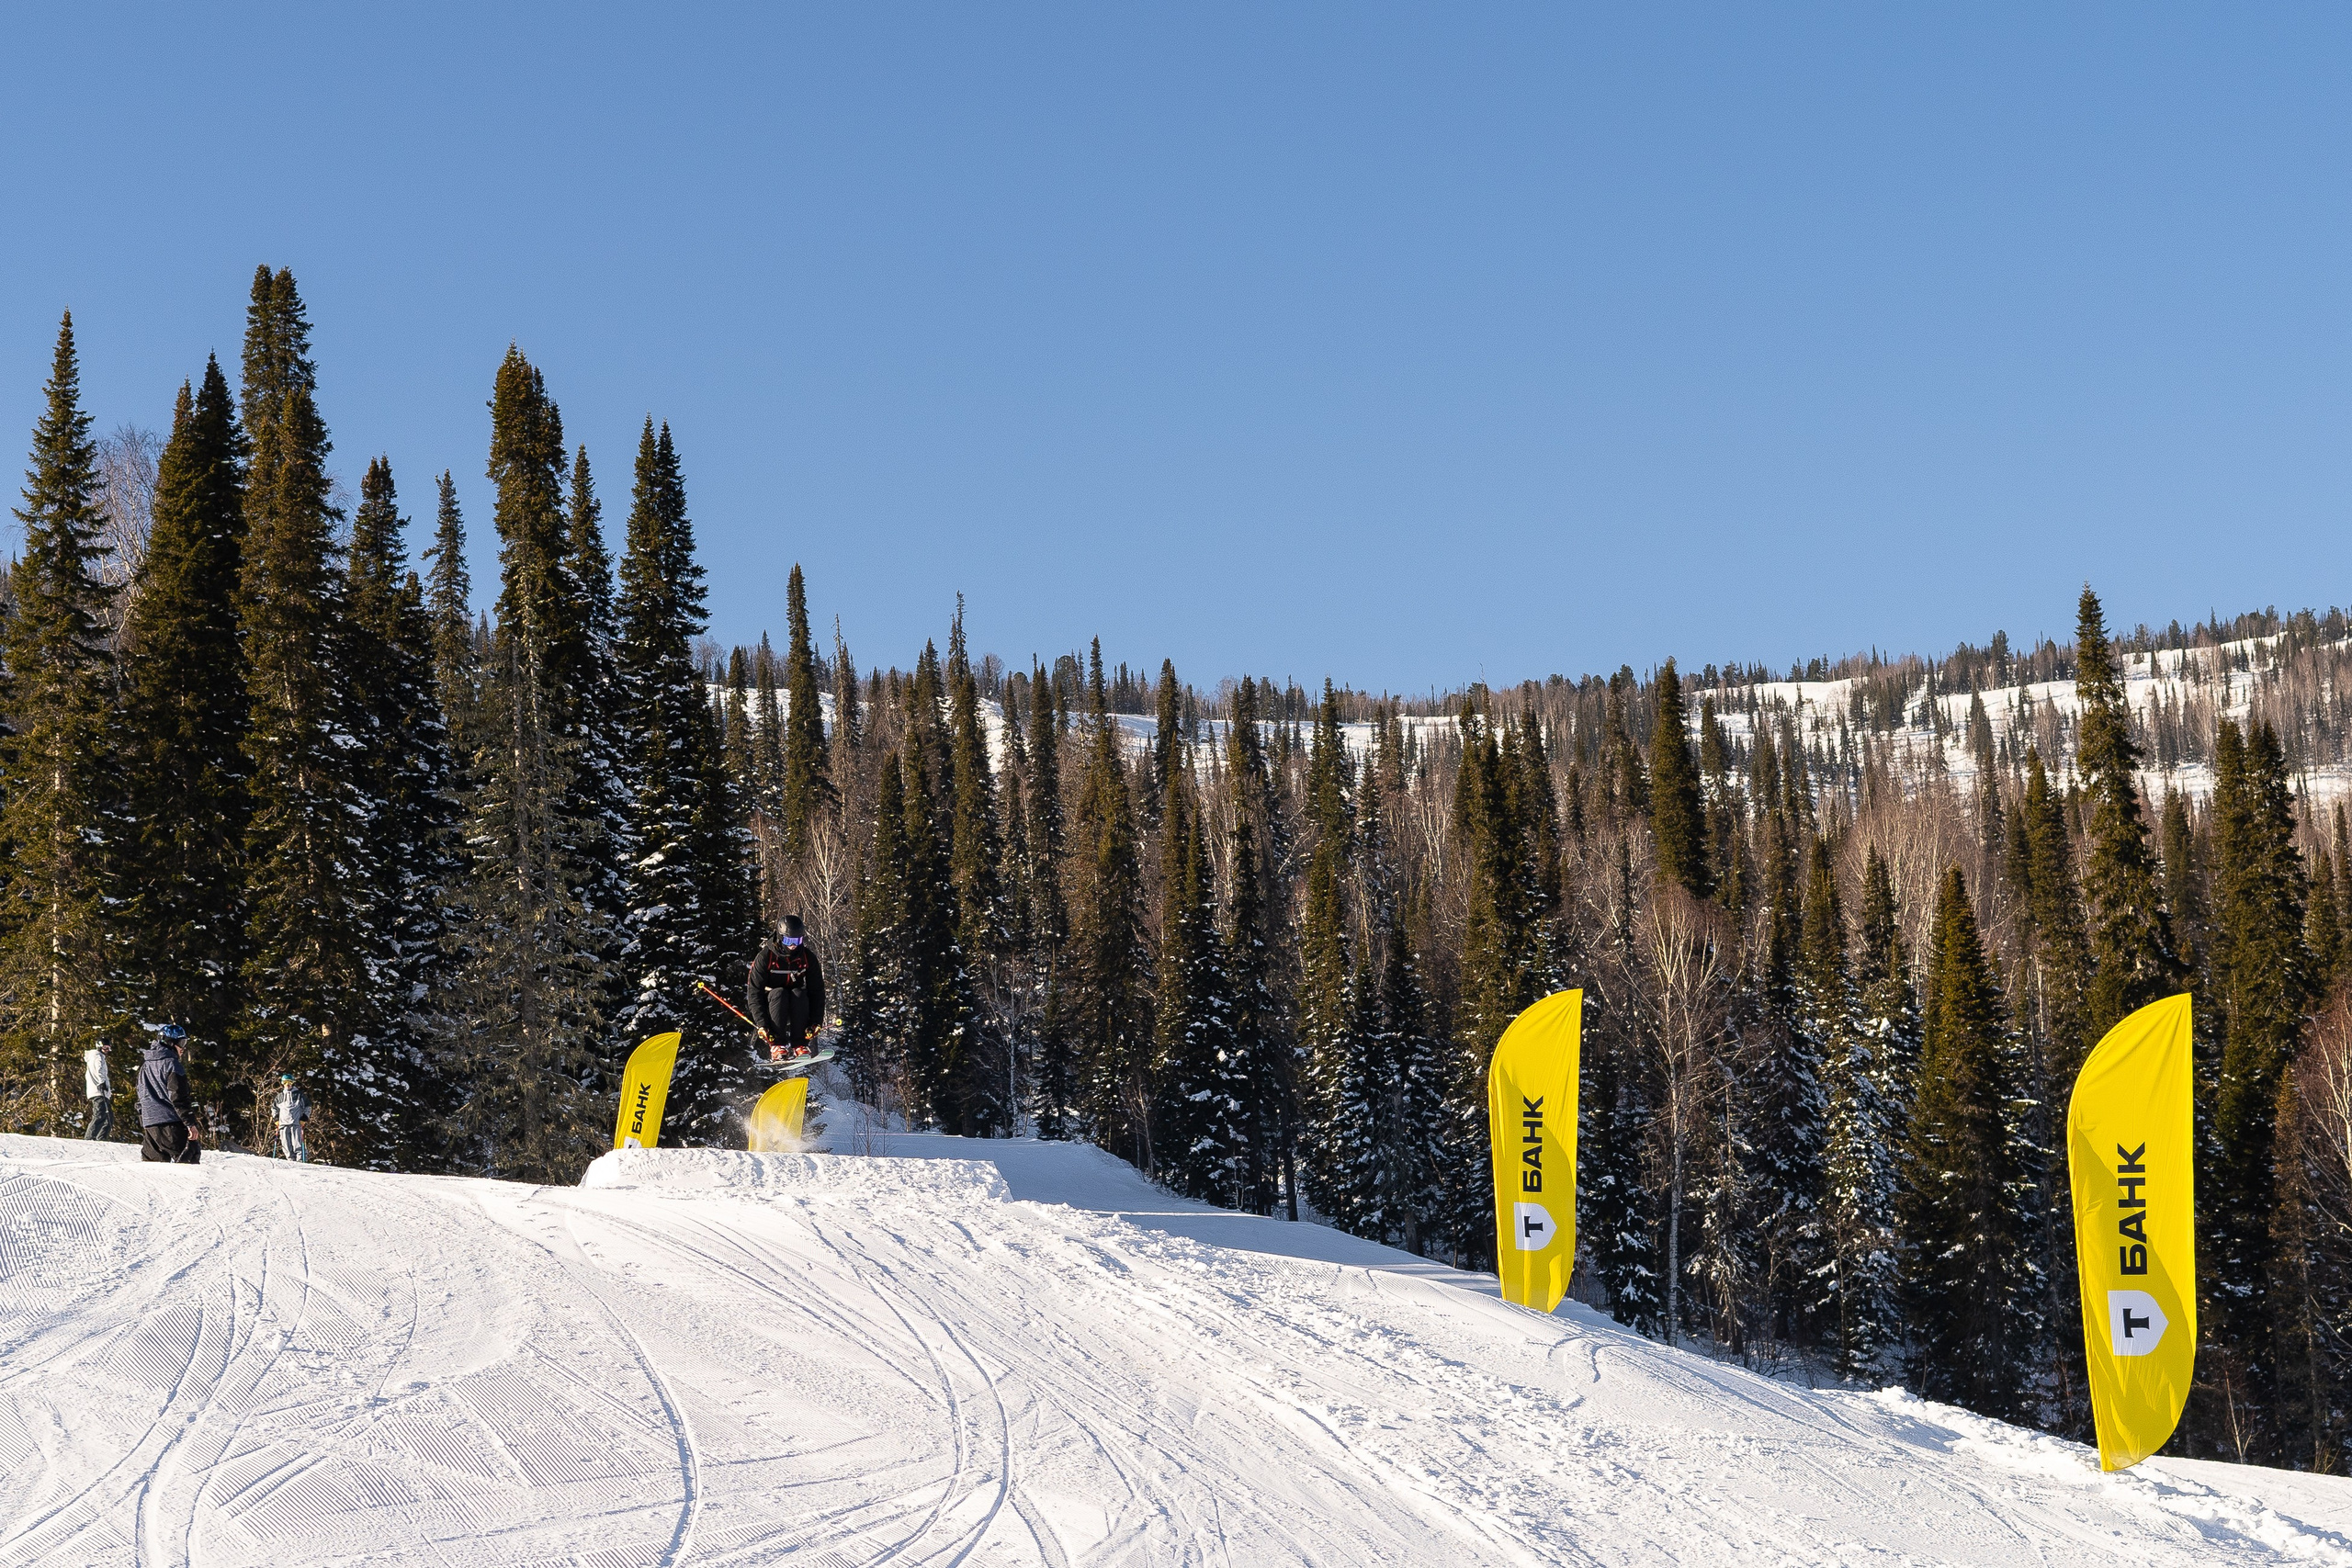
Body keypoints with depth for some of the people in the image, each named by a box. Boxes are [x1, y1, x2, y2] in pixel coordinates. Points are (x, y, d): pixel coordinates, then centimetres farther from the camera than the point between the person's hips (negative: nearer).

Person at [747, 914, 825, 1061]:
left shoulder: (808, 957, -9)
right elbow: (755, 992, -20)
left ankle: (799, 1044, -29)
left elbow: (817, 991, -8)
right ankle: (776, 1045, -34)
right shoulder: (765, 957, -17)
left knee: (799, 994, -31)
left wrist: (816, 1022, -20)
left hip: (797, 1005, 2)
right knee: (779, 993, -34)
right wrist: (761, 1024, -30)